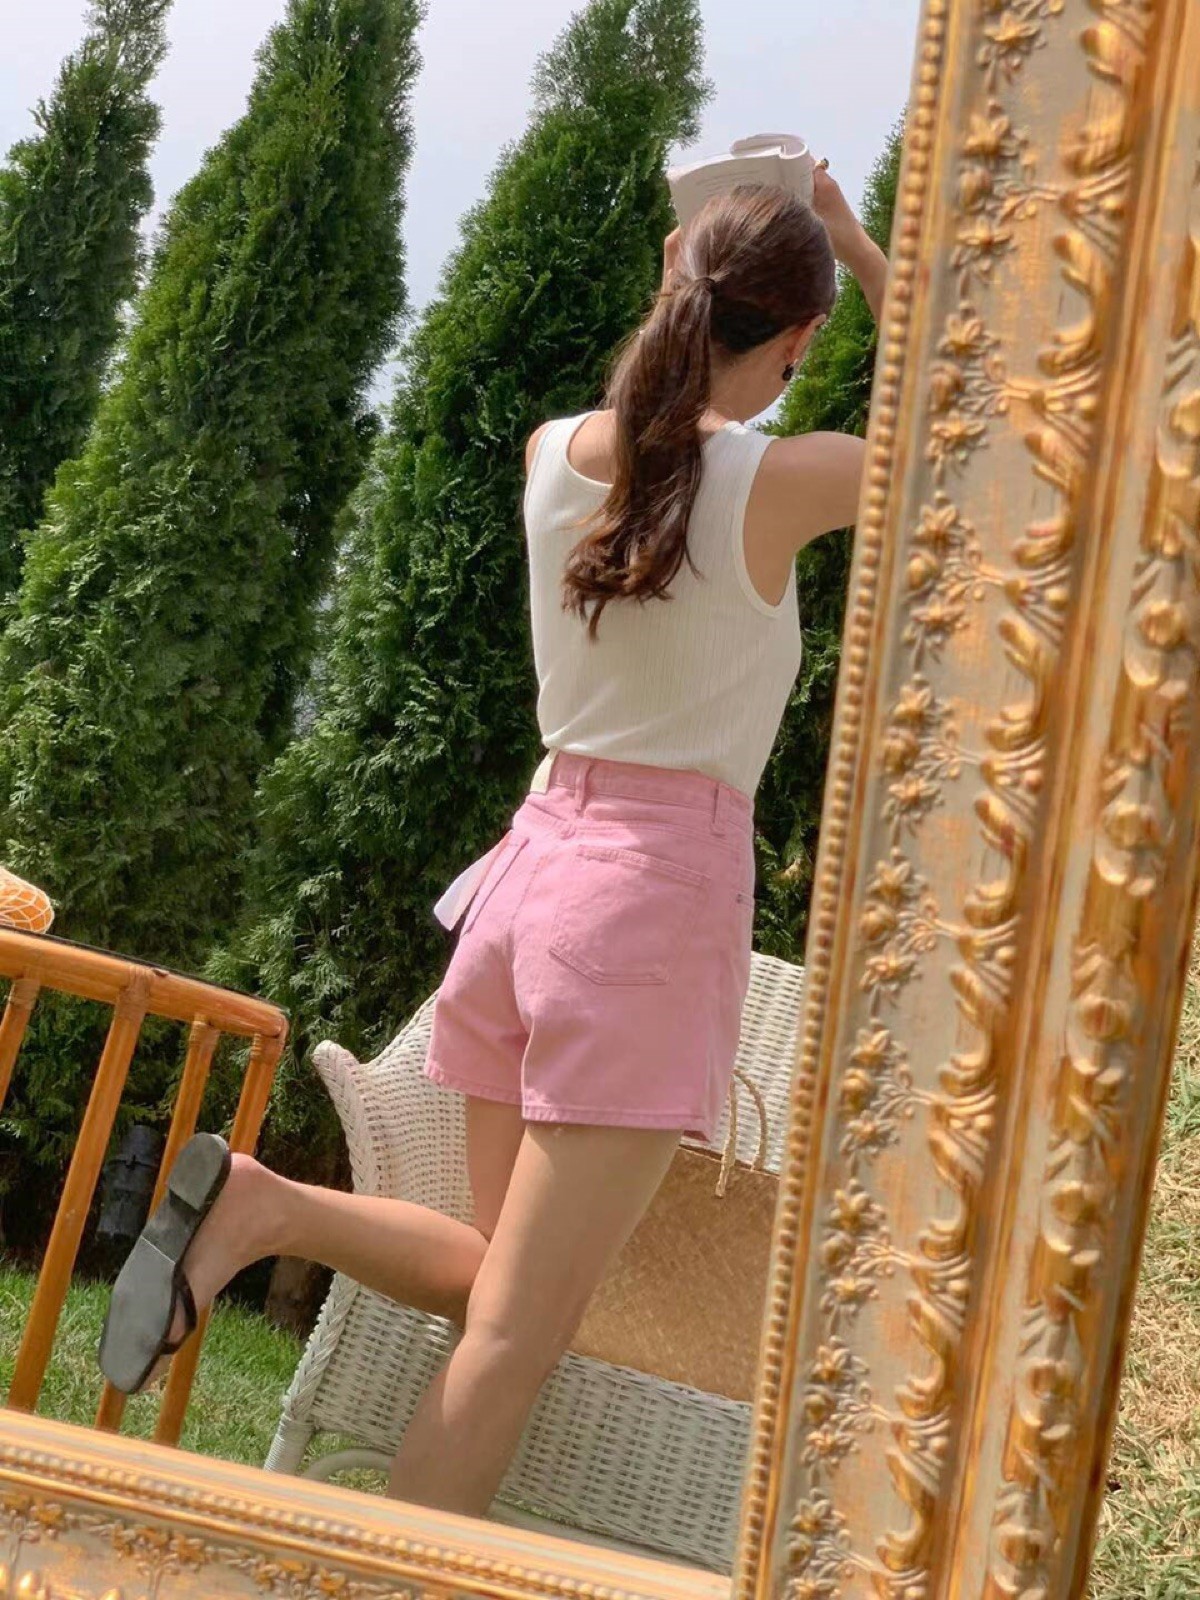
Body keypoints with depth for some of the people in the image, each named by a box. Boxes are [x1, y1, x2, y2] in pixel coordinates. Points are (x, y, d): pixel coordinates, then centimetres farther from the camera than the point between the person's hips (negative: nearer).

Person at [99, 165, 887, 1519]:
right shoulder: (776, 481, -10)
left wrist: (680, 288, 31)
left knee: (498, 1281, 17)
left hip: (534, 865, 6)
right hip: (661, 896, -6)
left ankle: (259, 1203, -5)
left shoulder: (551, 453, 4)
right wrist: (863, 252, 12)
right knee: (514, 1334, -5)